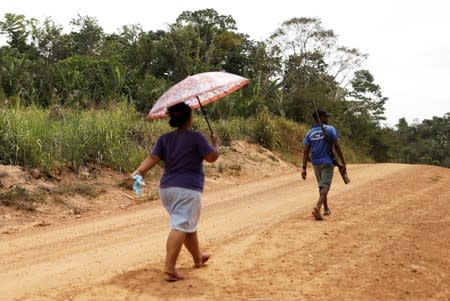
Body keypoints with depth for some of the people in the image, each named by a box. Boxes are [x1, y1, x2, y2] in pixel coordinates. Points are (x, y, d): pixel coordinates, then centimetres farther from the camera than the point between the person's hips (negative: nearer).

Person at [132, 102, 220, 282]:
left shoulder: (164, 139, 8)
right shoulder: (196, 137, -7)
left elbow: (152, 158, -4)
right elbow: (212, 157, -4)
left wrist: (139, 171, -9)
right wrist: (216, 144, 13)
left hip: (166, 188, 7)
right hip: (188, 189, -7)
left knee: (189, 225, 21)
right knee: (180, 226, -9)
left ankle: (198, 258, 37)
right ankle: (169, 267, -18)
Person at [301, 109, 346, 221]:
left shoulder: (309, 132, 5)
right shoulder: (330, 129, -6)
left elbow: (306, 151, -1)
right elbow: (337, 147, -10)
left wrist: (304, 168, -1)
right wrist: (343, 163, -6)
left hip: (315, 163, 5)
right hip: (327, 162, -5)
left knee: (322, 186, 20)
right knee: (325, 186, -7)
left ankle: (326, 209, 29)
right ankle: (317, 207, -29)